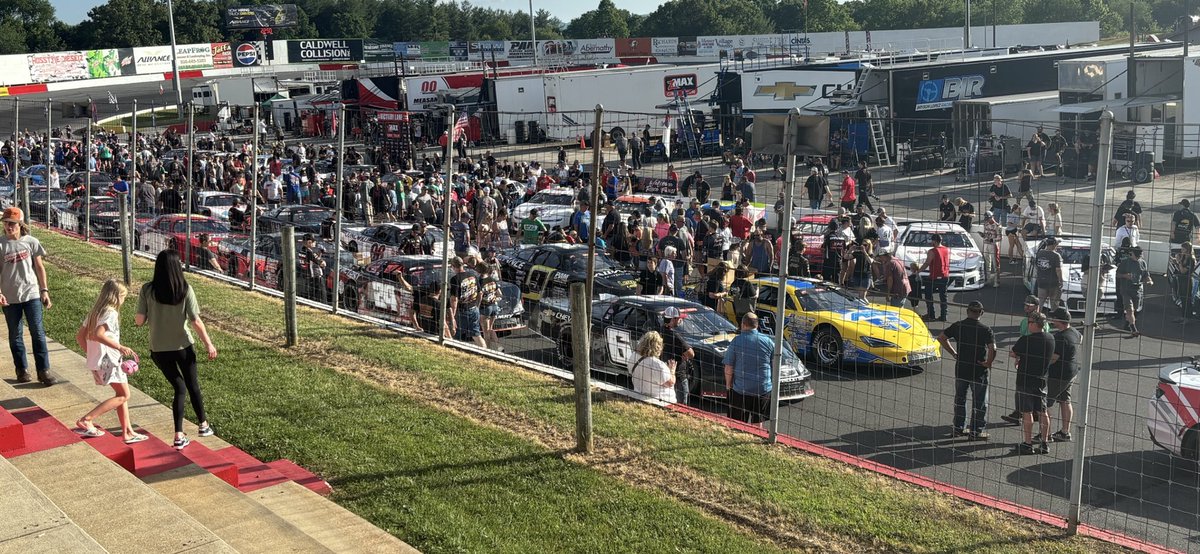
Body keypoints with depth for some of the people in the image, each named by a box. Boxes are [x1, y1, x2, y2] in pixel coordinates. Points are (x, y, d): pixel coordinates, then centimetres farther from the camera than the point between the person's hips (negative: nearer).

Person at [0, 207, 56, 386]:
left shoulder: (31, 242, -1)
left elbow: (40, 267, 5)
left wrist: (44, 291, 1)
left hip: (32, 294, 0)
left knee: (38, 333, -1)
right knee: (15, 335, 10)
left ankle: (43, 371, 3)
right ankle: (22, 370, 22)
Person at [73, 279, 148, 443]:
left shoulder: (95, 312, 13)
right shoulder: (111, 313, -15)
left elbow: (80, 336, 14)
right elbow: (98, 334, -30)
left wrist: (92, 354, 21)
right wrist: (120, 347, -29)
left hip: (96, 361, 9)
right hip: (108, 361, -9)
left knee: (122, 394, 15)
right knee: (123, 396, 0)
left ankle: (128, 432, 16)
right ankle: (86, 420, -7)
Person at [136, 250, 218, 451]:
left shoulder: (147, 290, -10)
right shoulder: (185, 290, -13)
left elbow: (139, 321, -7)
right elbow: (196, 322, -12)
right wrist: (208, 344, -1)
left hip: (159, 349, 1)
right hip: (183, 346, -1)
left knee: (179, 388, 13)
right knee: (193, 385, 19)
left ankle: (179, 436, 6)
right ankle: (204, 425, 35)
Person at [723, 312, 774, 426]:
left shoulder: (736, 341, -9)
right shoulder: (768, 341, -2)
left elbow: (728, 368, -8)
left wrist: (728, 384, 7)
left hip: (740, 389, -2)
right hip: (763, 389, 2)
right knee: (758, 422, 13)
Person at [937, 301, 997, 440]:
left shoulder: (957, 326, -2)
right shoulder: (985, 329, -14)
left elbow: (941, 338, 4)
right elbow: (993, 349, -25)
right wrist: (989, 363, -9)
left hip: (960, 369, 4)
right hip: (978, 371, -4)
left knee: (960, 399, 18)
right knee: (979, 402, 9)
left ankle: (958, 428, 25)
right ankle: (976, 431, 12)